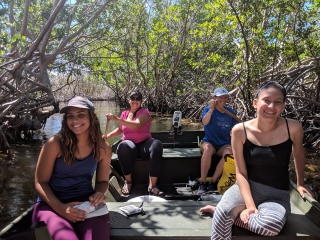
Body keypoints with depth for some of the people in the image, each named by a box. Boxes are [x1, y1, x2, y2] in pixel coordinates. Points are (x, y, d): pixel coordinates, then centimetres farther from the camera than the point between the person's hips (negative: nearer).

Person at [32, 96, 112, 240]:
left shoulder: (103, 149, -2)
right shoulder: (55, 144, -12)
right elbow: (40, 182, -5)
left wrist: (99, 194, -11)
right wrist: (60, 208, -18)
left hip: (86, 202, 2)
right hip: (51, 204, -2)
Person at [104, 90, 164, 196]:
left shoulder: (144, 112, -2)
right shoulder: (124, 113, 13)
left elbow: (137, 125, -24)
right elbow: (120, 129, 31)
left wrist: (116, 119, -30)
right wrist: (108, 136, 16)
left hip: (144, 144, -2)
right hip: (130, 145, 2)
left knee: (157, 144, -37)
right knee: (123, 146, -37)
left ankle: (152, 185, -36)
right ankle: (128, 181, -16)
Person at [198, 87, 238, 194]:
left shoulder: (230, 112, 8)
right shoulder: (208, 109, -2)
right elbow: (205, 122, -22)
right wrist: (211, 109, -34)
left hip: (224, 144, 2)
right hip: (209, 142, -2)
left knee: (229, 153, -32)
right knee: (208, 149, -37)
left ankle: (212, 182, -20)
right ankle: (202, 183, -27)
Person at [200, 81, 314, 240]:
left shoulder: (293, 128, -12)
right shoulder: (240, 131, -13)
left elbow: (299, 154, 11)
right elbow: (241, 172, -10)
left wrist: (299, 184, 18)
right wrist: (250, 205, -21)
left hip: (277, 195, 2)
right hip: (246, 188, -1)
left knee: (271, 225, -32)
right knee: (223, 214, -34)